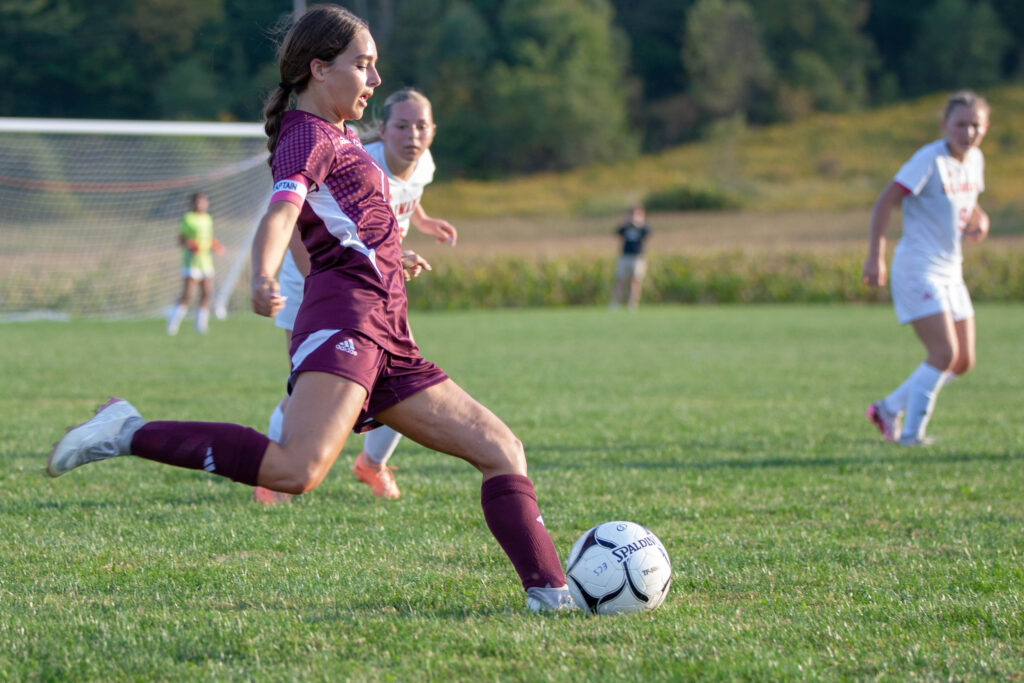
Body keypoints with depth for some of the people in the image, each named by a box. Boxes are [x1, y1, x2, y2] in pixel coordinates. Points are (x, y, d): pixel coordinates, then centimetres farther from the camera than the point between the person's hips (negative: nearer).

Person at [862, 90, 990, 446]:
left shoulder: (975, 159, 8)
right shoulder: (931, 159, -16)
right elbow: (885, 201, -17)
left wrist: (979, 220, 0)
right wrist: (875, 256, -22)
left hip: (950, 271, 8)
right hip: (918, 269, -8)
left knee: (964, 361, 7)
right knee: (944, 353, -16)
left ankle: (890, 408, 19)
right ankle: (911, 433, -4)